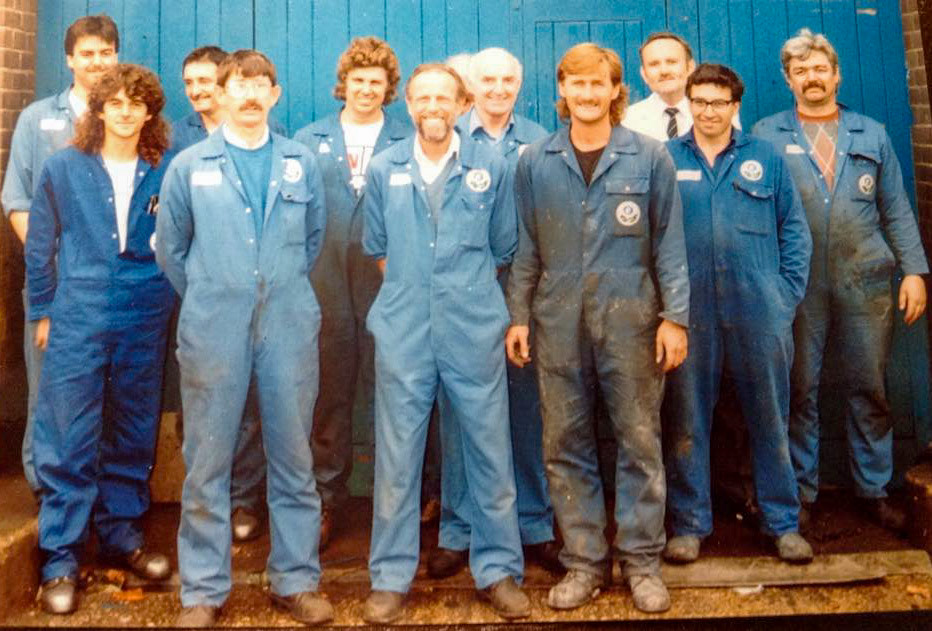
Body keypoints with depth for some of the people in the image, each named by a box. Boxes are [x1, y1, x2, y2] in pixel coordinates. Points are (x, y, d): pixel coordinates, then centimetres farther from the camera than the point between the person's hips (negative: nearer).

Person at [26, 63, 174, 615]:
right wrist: (44, 311, 5)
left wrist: (167, 299, 2)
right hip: (78, 319, -1)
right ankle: (61, 557, 8)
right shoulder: (63, 168, 3)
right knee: (69, 439, -1)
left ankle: (122, 533, 27)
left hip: (145, 321, 2)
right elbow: (40, 247, 7)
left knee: (133, 434, 11)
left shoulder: (166, 172, 3)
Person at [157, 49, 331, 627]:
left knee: (294, 457, 7)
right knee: (208, 461, 3)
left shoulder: (303, 163, 9)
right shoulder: (189, 166, 6)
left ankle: (296, 580, 19)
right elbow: (170, 250, 12)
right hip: (213, 330, -1)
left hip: (289, 328, 1)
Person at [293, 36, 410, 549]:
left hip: (388, 284, -1)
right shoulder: (308, 141, 11)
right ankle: (326, 498, 19)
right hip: (325, 288, 2)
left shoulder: (409, 142, 6)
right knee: (328, 396, 7)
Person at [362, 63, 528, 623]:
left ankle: (499, 570, 19)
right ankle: (391, 578, 18)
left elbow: (502, 249, 12)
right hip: (404, 334, 1)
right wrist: (411, 290, 12)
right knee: (396, 458, 6)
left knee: (490, 453, 5)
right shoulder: (385, 170, 6)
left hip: (474, 333, 0)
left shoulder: (491, 168, 4)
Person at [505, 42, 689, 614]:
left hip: (630, 318, -2)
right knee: (566, 444, 7)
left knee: (640, 440, 3)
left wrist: (675, 316, -4)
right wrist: (518, 316, 6)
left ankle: (642, 558, 17)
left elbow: (669, 242, 1)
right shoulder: (536, 161, 8)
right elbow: (527, 247, 10)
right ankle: (584, 560, 20)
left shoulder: (649, 157, 2)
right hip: (559, 321, 2)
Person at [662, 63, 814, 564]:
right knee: (686, 421, 5)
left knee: (770, 418, 8)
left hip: (758, 311, 1)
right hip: (688, 312, 0)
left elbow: (795, 231, 9)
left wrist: (787, 294, 0)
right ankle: (688, 523, 18)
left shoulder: (766, 159, 8)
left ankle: (783, 522, 21)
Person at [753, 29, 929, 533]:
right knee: (800, 391, 4)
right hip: (798, 286, -2)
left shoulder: (871, 135, 13)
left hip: (864, 282, 2)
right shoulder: (767, 135, 5)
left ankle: (874, 490, 20)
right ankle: (801, 491, 16)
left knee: (869, 389, 7)